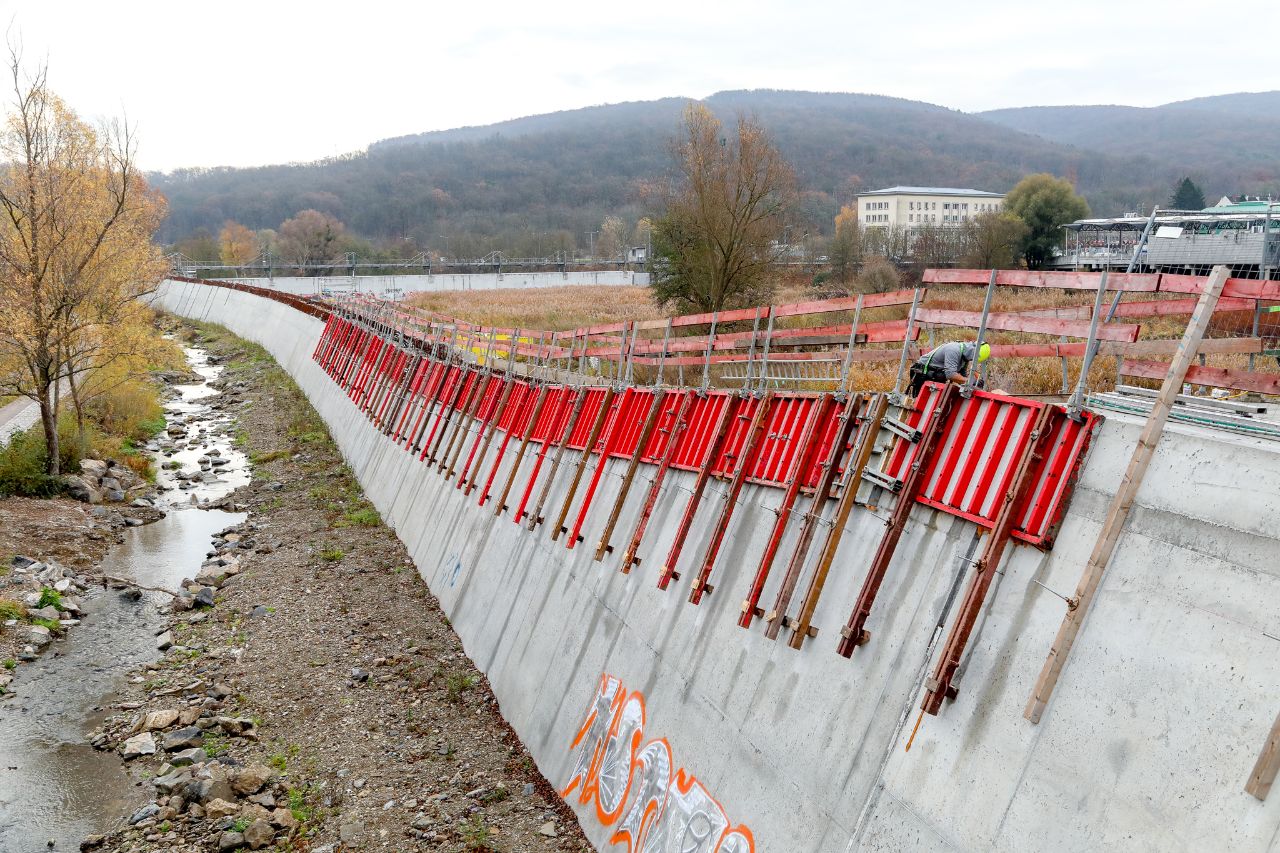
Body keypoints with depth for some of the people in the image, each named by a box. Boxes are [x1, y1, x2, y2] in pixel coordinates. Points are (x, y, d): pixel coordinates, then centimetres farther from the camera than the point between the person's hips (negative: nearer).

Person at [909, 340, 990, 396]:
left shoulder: (965, 356, 1)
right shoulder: (954, 350, -28)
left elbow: (963, 377, 7)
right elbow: (951, 374, -37)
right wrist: (970, 381, -36)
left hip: (936, 378, 9)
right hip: (923, 375, -9)